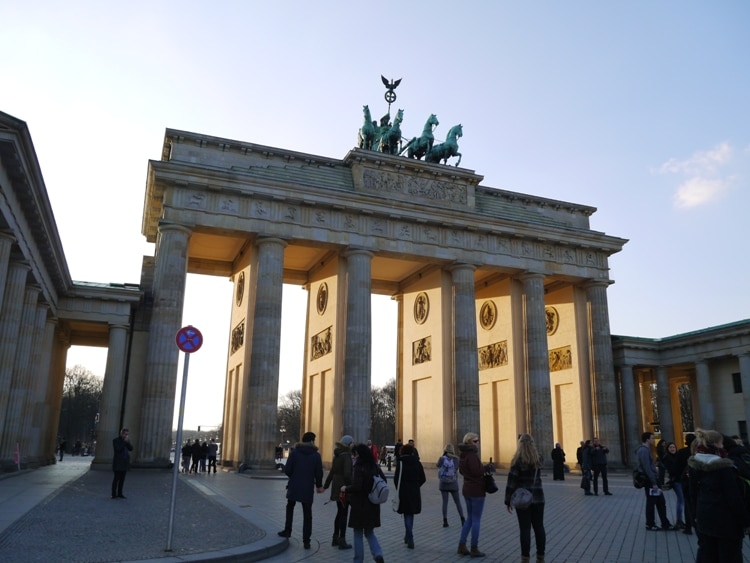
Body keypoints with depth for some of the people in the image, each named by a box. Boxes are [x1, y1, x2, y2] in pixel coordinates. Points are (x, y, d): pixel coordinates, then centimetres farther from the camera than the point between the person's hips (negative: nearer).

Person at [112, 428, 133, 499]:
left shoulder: (126, 441, 14)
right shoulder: (116, 440, -5)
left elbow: (131, 449, 3)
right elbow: (118, 449, -19)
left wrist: (128, 442, -9)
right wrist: (124, 442, -18)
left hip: (125, 463, 6)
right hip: (118, 463, -6)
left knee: (122, 479, 7)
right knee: (116, 478, -5)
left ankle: (119, 493, 13)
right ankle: (114, 494, 0)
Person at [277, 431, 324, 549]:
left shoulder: (294, 452, -4)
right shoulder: (316, 455, -5)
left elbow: (287, 470, -8)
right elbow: (319, 473, -4)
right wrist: (319, 485, 13)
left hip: (294, 486, 1)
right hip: (308, 488, -1)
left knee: (290, 507, 25)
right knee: (307, 514, 6)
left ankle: (287, 530, 24)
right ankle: (306, 541, 5)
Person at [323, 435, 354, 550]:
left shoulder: (337, 456, 10)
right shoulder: (346, 456, -16)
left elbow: (332, 472, 17)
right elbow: (347, 474, -23)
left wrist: (326, 485, 23)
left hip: (336, 488, 8)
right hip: (344, 488, -8)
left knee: (340, 513, 19)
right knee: (344, 514, 0)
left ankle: (335, 538, 26)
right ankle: (342, 541, 6)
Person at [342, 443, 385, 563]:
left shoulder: (358, 467, -16)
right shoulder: (374, 466, 4)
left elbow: (356, 486, -23)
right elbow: (383, 480, 9)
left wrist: (346, 489, -7)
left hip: (360, 505, -6)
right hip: (373, 505, 6)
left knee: (358, 533, 9)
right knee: (369, 532, 17)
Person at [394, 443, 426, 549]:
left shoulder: (401, 463, -9)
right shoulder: (417, 463, 3)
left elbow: (397, 478, -11)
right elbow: (423, 479, 4)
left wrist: (399, 489, 5)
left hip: (404, 492, -4)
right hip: (415, 492, 4)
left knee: (407, 515, 2)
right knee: (411, 514, 18)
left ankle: (410, 540, -4)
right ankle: (408, 536, 30)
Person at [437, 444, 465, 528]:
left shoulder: (442, 459, -10)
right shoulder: (456, 459, -7)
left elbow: (437, 465, 8)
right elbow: (457, 469, 8)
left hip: (443, 484, 0)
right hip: (453, 484, 0)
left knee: (445, 502, 6)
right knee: (457, 502, 11)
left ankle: (445, 521, 4)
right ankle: (463, 520, 10)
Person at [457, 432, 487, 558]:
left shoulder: (463, 454, 10)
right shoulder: (472, 454, -19)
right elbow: (477, 471, -25)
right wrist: (486, 468, -8)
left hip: (467, 489, 9)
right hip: (476, 490, -9)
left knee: (469, 518, 18)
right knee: (476, 520, 1)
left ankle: (461, 546, 18)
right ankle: (474, 549, 9)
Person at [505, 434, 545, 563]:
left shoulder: (518, 461, -11)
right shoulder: (538, 459, 3)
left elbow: (512, 482, -12)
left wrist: (508, 501, -5)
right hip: (538, 497, 5)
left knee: (525, 528, 1)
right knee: (539, 527, 11)